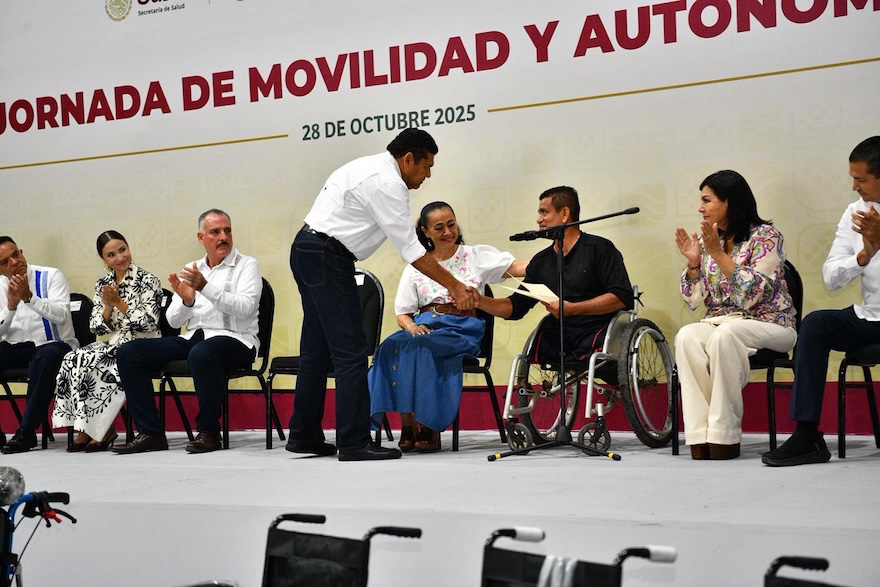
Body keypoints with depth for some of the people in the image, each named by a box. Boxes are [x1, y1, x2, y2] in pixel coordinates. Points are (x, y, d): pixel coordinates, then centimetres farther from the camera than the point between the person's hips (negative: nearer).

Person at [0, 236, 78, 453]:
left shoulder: (50, 276, -5)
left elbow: (61, 315, -19)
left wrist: (29, 297, -28)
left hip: (52, 345, -4)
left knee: (47, 357, -38)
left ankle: (27, 431, -32)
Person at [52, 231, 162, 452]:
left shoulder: (147, 280, -4)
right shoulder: (103, 284, 12)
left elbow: (148, 323, -12)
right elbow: (95, 327, 8)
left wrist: (119, 303, -13)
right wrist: (108, 307, -10)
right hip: (115, 343, 6)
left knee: (88, 361, -27)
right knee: (72, 360, -22)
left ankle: (102, 428, -12)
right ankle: (87, 429, -16)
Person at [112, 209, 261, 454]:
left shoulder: (246, 265, 4)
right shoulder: (191, 270, 18)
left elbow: (245, 308, -14)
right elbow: (173, 321, 12)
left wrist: (206, 288, -22)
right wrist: (186, 301, -10)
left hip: (234, 339, -6)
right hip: (192, 338, 6)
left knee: (201, 352, -40)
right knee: (128, 352, -11)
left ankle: (208, 432, -24)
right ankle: (151, 432, -10)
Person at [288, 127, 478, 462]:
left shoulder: (369, 168, 18)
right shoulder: (387, 183, -14)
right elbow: (410, 249, -15)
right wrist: (454, 286, -10)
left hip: (305, 249, 11)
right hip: (327, 257, -11)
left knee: (317, 348, 14)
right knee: (350, 350, -9)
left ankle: (304, 435, 19)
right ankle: (354, 442, -8)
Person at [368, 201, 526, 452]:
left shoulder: (476, 256, 13)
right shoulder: (415, 268, 18)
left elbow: (519, 268, 2)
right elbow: (402, 313, 15)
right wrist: (411, 326, -8)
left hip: (461, 331, -3)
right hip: (425, 326, 3)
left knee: (418, 347, -34)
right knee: (392, 345, -32)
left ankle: (429, 427, -26)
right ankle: (408, 425, -27)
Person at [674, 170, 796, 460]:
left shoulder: (765, 236, -6)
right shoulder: (707, 240, 10)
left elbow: (750, 294, -18)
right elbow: (694, 300, 8)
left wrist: (718, 253, -20)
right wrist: (693, 262, -7)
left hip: (769, 325, -5)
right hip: (720, 322, 5)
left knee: (724, 335, -37)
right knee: (686, 336, -29)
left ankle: (724, 435, -29)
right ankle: (701, 436, -31)